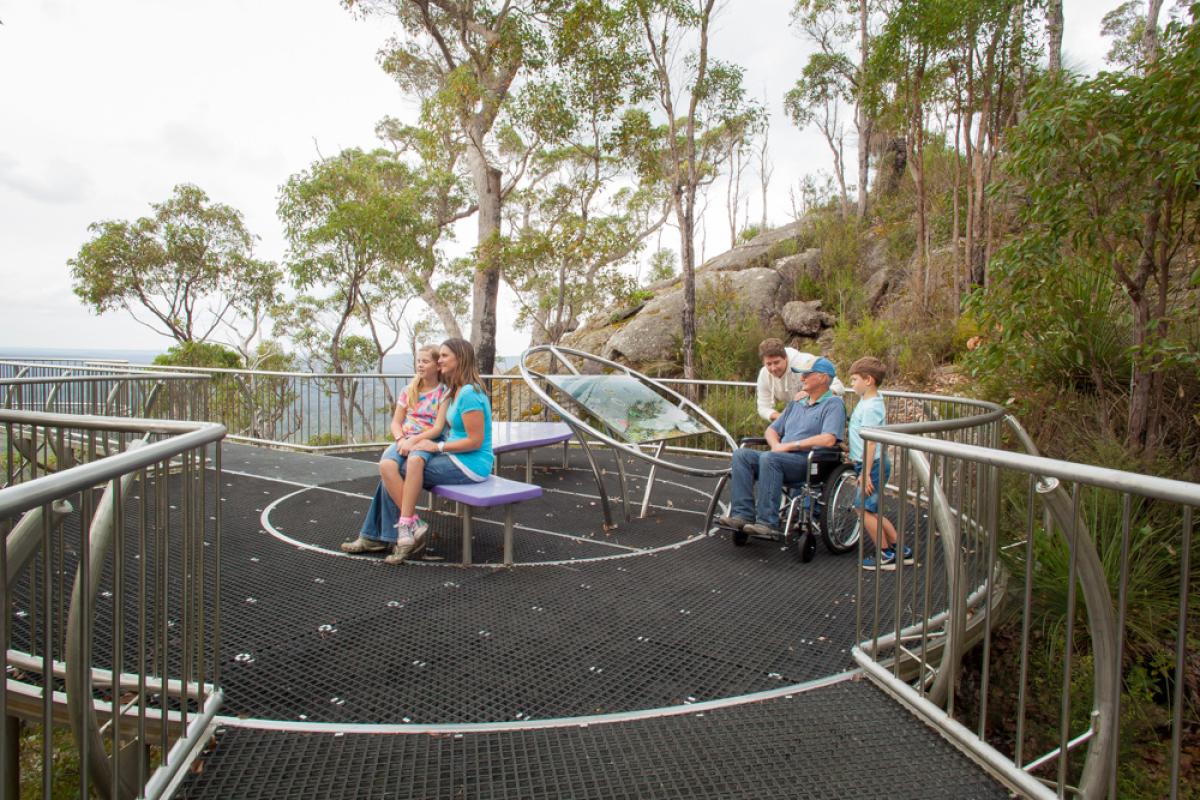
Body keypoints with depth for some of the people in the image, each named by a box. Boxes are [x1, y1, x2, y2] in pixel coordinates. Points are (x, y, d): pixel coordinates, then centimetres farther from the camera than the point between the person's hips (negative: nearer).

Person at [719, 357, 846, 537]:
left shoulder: (833, 404, 0)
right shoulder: (795, 404, 25)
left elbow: (828, 440, -15)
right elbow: (771, 430, 26)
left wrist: (790, 445, -12)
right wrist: (777, 445, 1)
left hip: (811, 463, -7)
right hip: (783, 458, 7)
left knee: (769, 458, -35)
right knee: (741, 454, -16)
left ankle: (767, 523, -33)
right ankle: (743, 514, -25)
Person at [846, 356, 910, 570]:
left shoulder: (871, 406, -19)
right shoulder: (868, 401, 12)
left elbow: (870, 442, -23)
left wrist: (865, 473, -24)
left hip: (873, 465, -10)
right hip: (872, 464, 10)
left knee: (865, 510, -3)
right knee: (873, 512, 15)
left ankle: (885, 556, 7)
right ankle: (900, 550, 23)